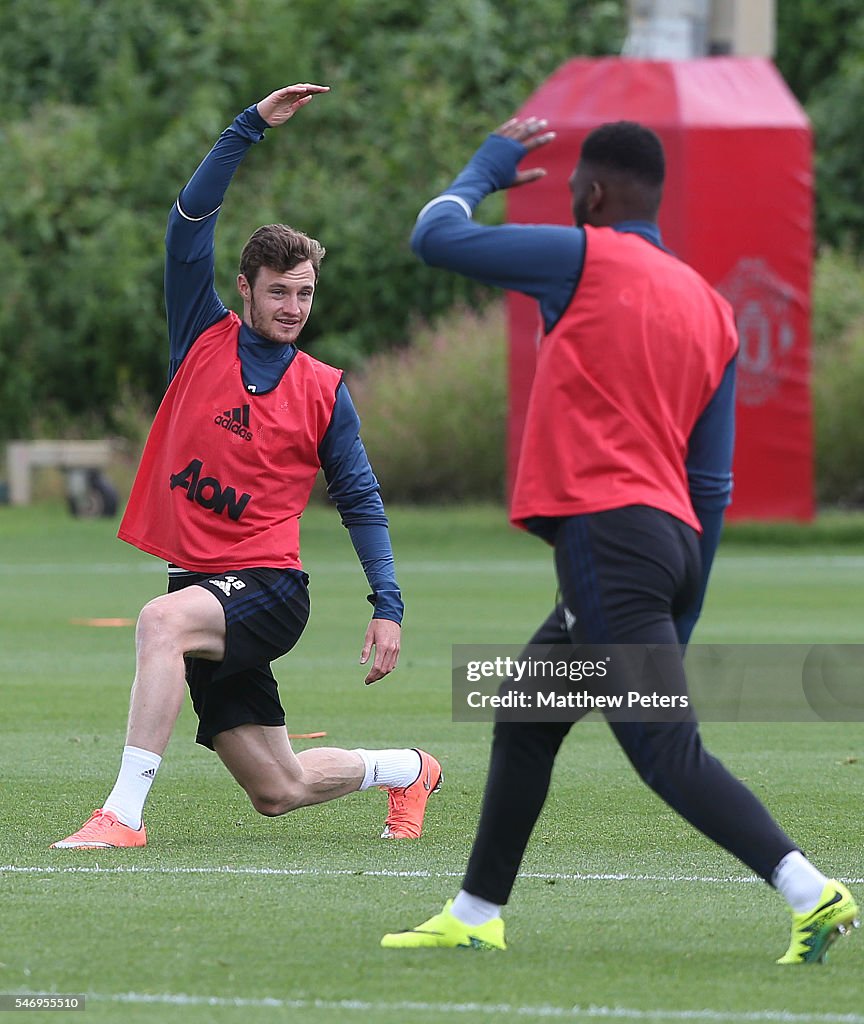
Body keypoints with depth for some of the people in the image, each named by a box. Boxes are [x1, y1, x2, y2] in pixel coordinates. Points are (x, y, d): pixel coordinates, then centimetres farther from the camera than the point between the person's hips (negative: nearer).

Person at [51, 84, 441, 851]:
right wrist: (251, 127, -6)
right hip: (201, 586, 4)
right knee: (279, 791, 6)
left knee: (163, 621, -35)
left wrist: (388, 605, -2)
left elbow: (360, 499, 6)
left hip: (268, 586, -3)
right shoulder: (203, 341, 7)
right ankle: (404, 770, 37)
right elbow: (191, 220, 0)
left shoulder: (322, 390, 3)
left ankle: (125, 814, -37)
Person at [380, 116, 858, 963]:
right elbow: (712, 479, 17)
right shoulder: (710, 311, 17)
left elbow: (434, 236, 1)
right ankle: (474, 917, 27)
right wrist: (681, 623, 21)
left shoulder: (586, 259, -4)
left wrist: (485, 169, 21)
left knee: (668, 751, -14)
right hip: (674, 541, 8)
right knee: (522, 724, 21)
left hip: (607, 535, -8)